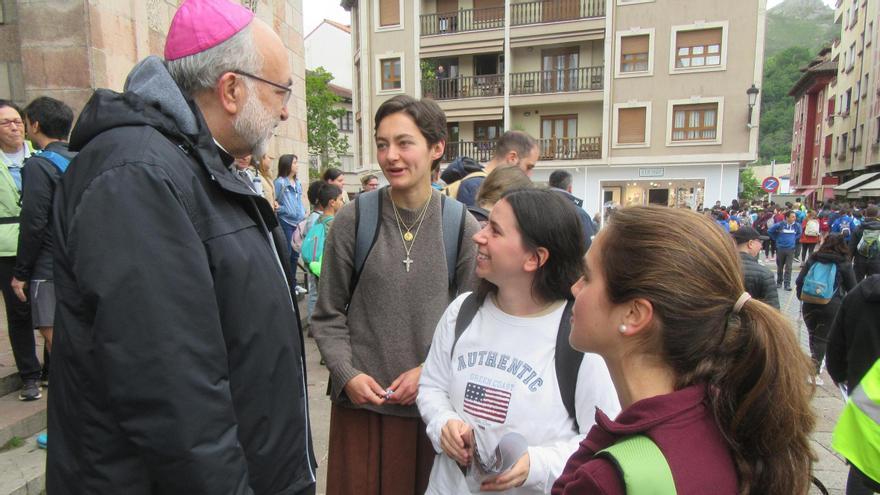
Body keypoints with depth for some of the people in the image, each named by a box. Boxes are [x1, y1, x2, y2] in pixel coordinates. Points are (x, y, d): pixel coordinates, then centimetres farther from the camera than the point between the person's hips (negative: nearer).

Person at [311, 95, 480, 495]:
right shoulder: (353, 219, -5)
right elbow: (328, 316, 1)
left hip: (432, 400, 1)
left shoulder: (461, 226, -4)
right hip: (360, 401, 0)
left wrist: (429, 371, -9)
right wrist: (347, 375, -10)